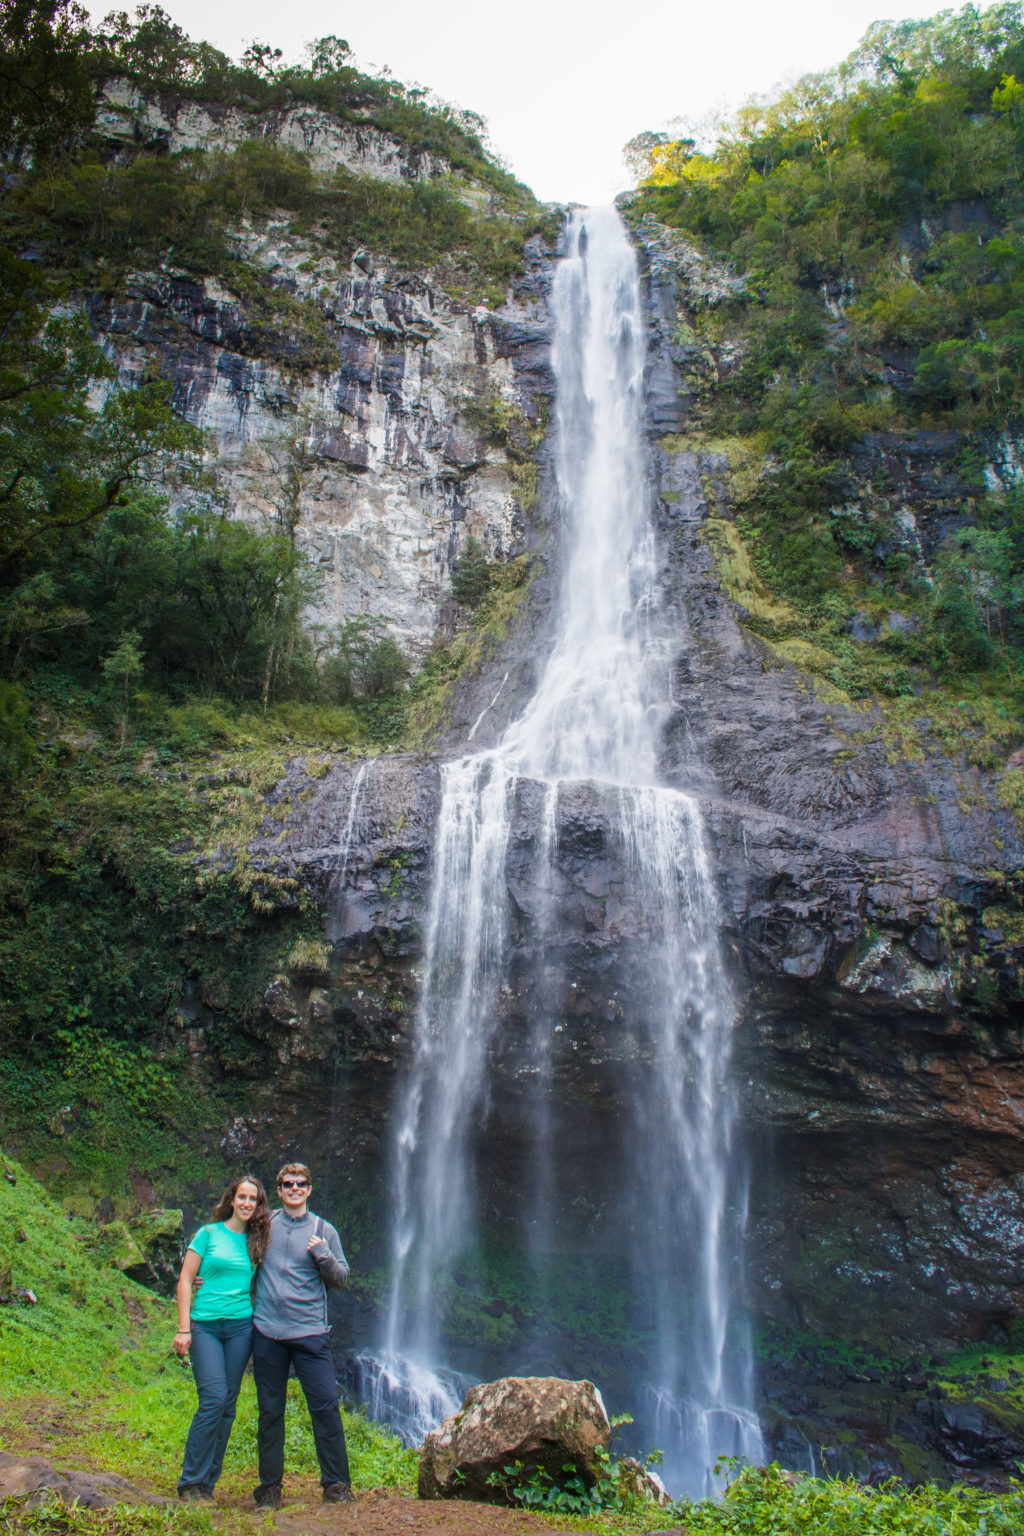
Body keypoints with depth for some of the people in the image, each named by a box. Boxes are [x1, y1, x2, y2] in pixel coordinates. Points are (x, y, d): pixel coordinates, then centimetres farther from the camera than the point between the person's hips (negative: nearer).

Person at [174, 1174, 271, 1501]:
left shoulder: (255, 1240, 10)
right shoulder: (209, 1234, 1)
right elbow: (185, 1281, -1)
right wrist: (183, 1328, -7)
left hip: (240, 1327, 4)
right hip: (205, 1326, -4)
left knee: (228, 1404, 3)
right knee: (214, 1399, -14)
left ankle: (208, 1481, 13)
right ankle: (191, 1482, -3)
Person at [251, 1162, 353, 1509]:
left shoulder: (323, 1230, 6)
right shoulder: (264, 1225, 8)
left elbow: (341, 1278, 6)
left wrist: (323, 1256, -11)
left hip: (310, 1332, -1)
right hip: (267, 1331, 1)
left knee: (326, 1405, -6)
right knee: (270, 1411, 8)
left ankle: (336, 1484, 4)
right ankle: (270, 1487, 20)